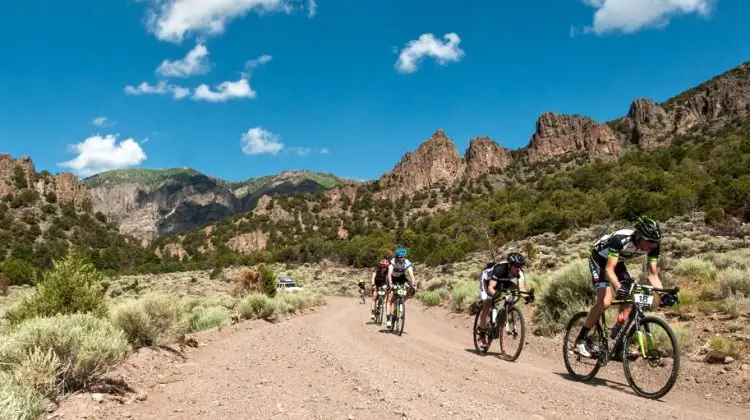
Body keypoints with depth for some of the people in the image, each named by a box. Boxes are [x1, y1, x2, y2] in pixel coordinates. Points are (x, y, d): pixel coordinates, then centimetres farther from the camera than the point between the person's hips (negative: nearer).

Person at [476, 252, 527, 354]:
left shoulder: (519, 272, -26)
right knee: (487, 305, -19)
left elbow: (522, 288, -32)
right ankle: (482, 332, -2)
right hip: (487, 279, -4)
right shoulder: (500, 269, -41)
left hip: (502, 281, 4)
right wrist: (496, 294, -65)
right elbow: (490, 288, -45)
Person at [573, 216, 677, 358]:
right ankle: (580, 341, -13)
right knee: (605, 301, -22)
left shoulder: (653, 245, -20)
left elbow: (653, 274, -14)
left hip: (618, 262, 7)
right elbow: (609, 269, -40)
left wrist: (662, 294, -30)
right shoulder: (620, 238, -38)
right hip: (599, 259, -7)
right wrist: (618, 288, -57)